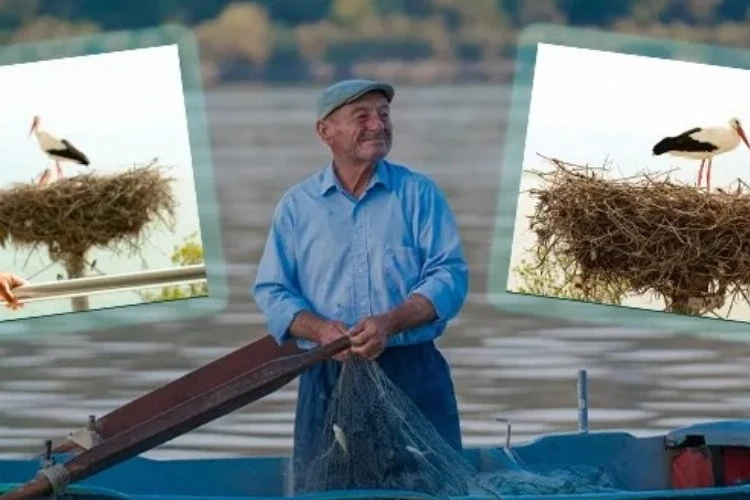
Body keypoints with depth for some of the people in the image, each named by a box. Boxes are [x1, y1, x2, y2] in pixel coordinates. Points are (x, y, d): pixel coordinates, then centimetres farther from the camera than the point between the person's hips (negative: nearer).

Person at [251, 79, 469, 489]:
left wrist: (390, 323, -19)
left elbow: (450, 275, -3)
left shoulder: (420, 194, 5)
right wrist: (321, 330, -16)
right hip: (328, 376, 1)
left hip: (414, 373, 0)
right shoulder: (296, 205, 7)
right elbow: (271, 290, 4)